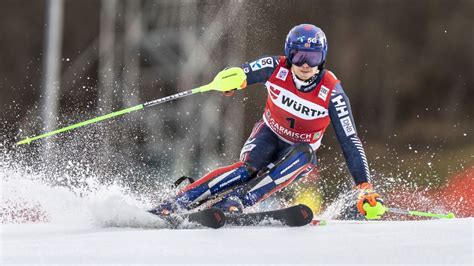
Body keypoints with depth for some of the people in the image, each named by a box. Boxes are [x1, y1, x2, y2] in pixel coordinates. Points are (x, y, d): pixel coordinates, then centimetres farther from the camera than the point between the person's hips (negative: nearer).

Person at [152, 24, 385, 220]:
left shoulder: (331, 92, -25)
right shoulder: (276, 68, -21)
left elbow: (350, 142, -24)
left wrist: (365, 188, -31)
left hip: (300, 155, 0)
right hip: (269, 135, 0)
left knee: (303, 154, -36)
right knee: (250, 168, -32)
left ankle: (238, 201, -41)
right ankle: (176, 203, -37)